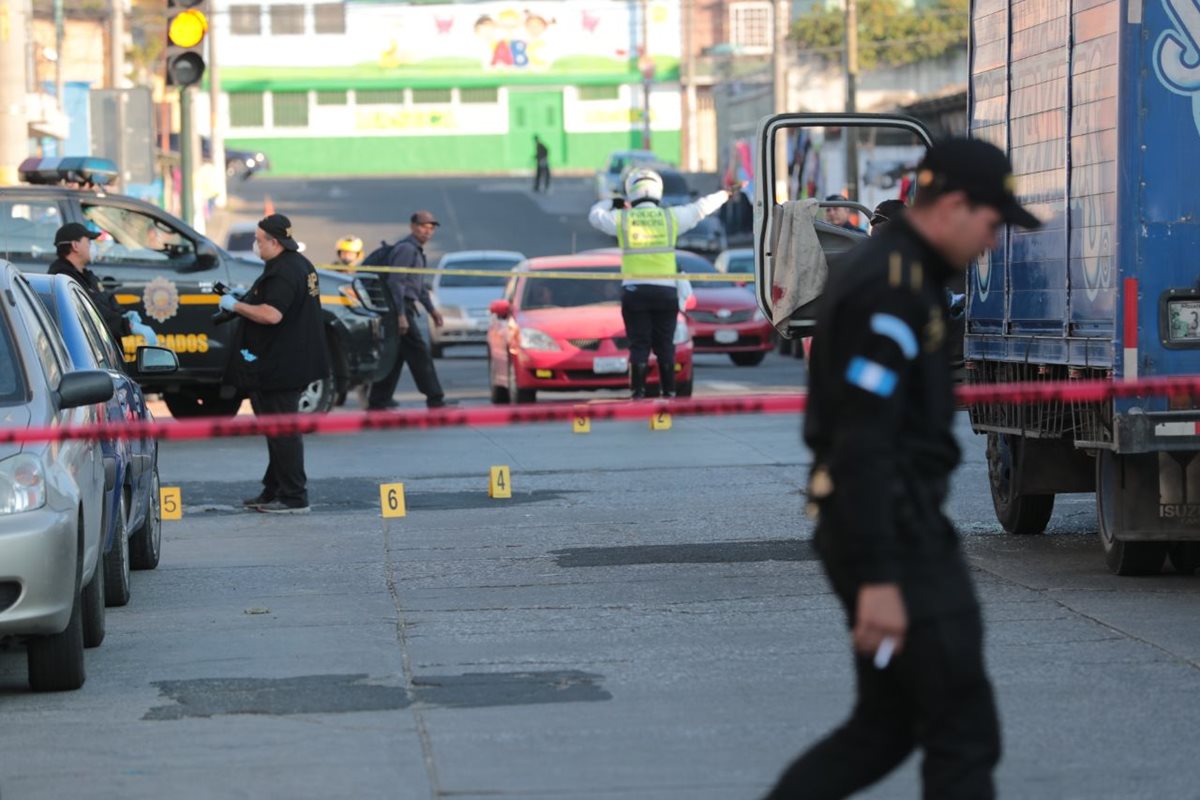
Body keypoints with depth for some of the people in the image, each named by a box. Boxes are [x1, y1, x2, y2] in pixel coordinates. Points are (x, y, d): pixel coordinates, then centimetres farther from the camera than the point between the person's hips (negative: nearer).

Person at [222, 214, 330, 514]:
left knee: (283, 430, -6)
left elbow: (271, 314, -31)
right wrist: (246, 299, 20)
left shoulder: (282, 272, -21)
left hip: (280, 365, -11)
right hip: (293, 363, 11)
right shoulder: (300, 265, 14)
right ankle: (274, 491, 26)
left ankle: (294, 498, -4)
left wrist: (236, 306, -19)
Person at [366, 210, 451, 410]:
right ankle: (435, 399, -7)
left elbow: (419, 285, 31)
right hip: (401, 307, -10)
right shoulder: (406, 248, -13)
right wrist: (401, 315, -23)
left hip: (403, 308, 10)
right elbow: (396, 281, -20)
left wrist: (431, 309, 31)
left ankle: (378, 401, 11)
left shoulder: (416, 251, 20)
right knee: (419, 353, -8)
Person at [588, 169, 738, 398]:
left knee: (639, 345, 2)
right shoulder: (671, 217, 1)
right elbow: (701, 208, 14)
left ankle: (638, 391, -4)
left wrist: (613, 204, 33)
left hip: (634, 291, -1)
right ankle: (668, 390, 9)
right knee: (665, 344, 10)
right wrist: (725, 195, 30)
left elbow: (595, 215, 16)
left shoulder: (621, 219, 0)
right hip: (665, 291, 1)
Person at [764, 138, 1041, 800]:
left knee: (885, 726, 15)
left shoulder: (886, 273, 15)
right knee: (962, 734, -3)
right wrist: (879, 580, -26)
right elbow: (862, 443, -24)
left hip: (897, 525, 10)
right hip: (896, 533, -10)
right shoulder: (889, 291, -18)